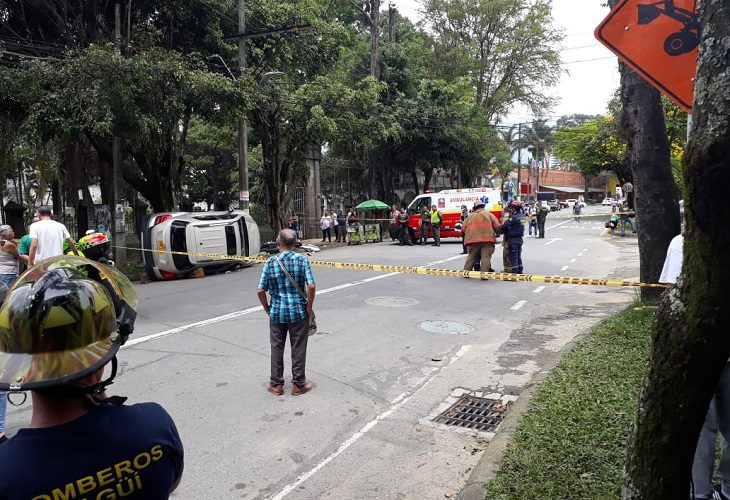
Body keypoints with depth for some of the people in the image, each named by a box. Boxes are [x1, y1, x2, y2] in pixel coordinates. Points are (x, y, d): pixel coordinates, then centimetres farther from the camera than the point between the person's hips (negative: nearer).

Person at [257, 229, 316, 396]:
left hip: (277, 312, 1)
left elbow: (260, 291, -5)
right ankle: (298, 384, 20)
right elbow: (311, 286, -16)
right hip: (298, 312, -1)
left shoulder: (270, 262, -5)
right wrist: (309, 307, -3)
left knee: (277, 348, 14)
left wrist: (267, 308, 10)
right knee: (298, 349, 10)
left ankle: (276, 384, 23)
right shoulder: (302, 260, -8)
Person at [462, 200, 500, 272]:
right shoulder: (489, 214, 10)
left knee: (471, 256, 14)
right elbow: (497, 226, 2)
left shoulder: (470, 216, 15)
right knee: (486, 257, -2)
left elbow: (463, 228, 12)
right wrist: (495, 233, 21)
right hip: (487, 239, -3)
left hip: (473, 239, 3)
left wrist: (468, 235, 27)